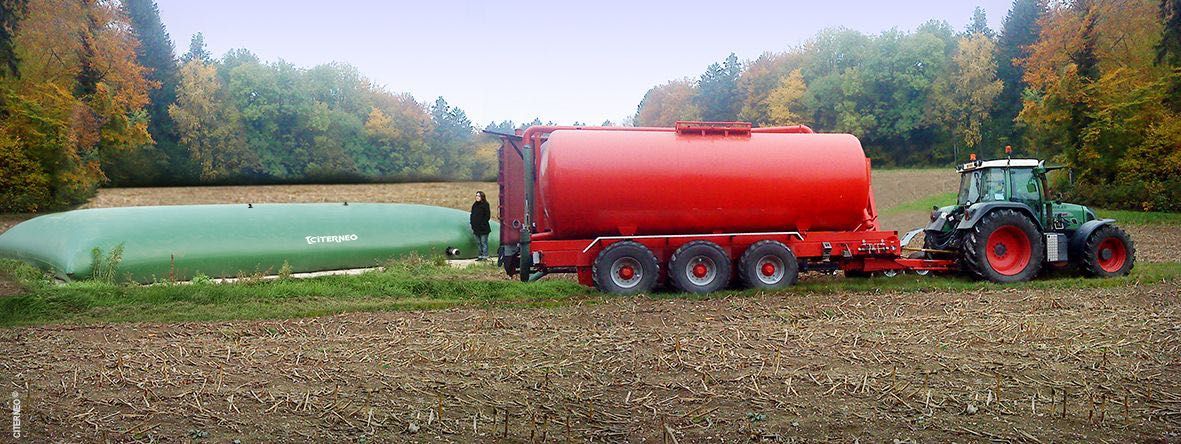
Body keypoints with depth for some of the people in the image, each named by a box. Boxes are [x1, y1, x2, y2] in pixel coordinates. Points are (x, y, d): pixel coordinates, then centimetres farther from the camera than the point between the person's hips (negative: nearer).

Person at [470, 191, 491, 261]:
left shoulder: (485, 205, -7)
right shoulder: (474, 205, 14)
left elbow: (487, 216, -9)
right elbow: (472, 215, 17)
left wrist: (483, 224, -14)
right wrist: (472, 226, 12)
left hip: (483, 228, -7)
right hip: (476, 228, 7)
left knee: (484, 242, -4)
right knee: (478, 243, 11)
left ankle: (485, 256, -1)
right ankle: (480, 256, 17)